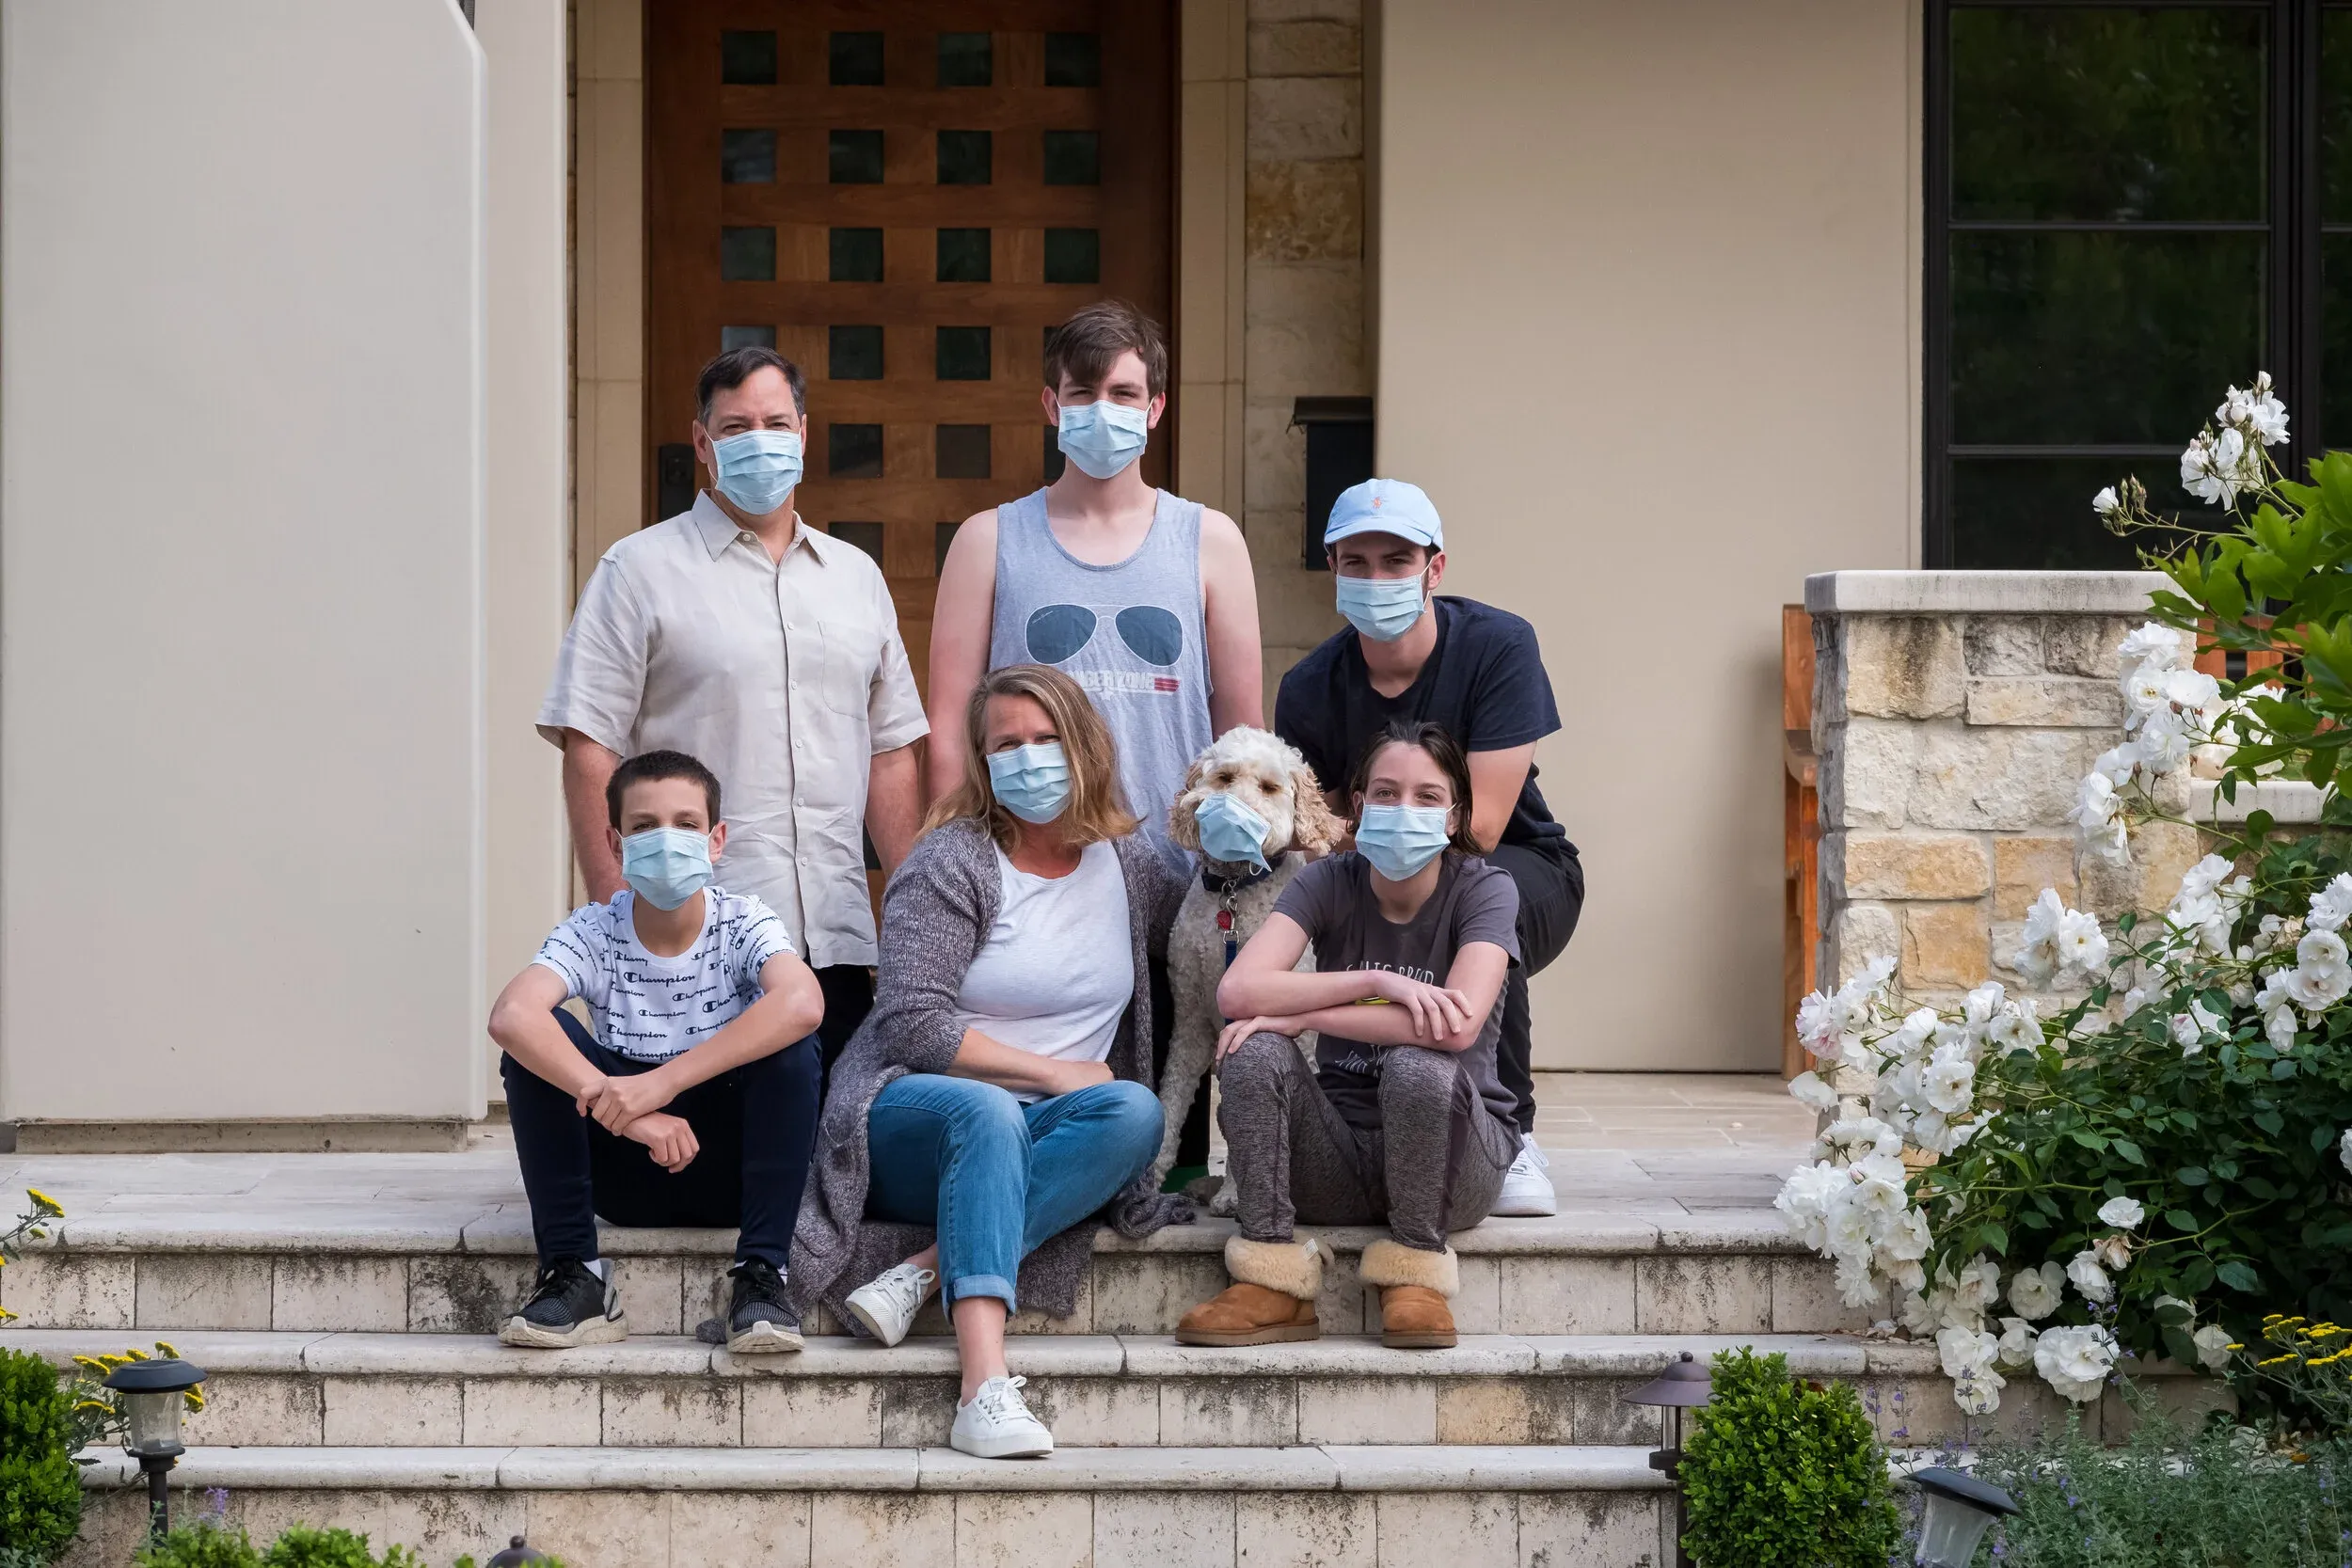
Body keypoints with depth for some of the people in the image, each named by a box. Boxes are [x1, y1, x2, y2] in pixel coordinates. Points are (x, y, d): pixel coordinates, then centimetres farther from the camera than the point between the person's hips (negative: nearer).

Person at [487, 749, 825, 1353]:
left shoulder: (742, 922, -10)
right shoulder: (593, 933, -9)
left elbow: (802, 1003, -34)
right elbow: (509, 1015, -30)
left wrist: (659, 1083, -39)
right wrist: (623, 1110, -41)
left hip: (730, 1166, -1)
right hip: (627, 1176, 1)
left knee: (789, 1043, -27)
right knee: (538, 1038, -21)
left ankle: (760, 1275, -21)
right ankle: (574, 1276, -17)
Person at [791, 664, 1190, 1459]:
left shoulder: (1127, 862, 12)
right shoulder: (950, 864, -3)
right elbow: (914, 1027, -12)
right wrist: (1051, 1073, -11)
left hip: (1041, 1139, 4)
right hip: (909, 1119, -4)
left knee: (1133, 1114, -28)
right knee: (985, 1111, -39)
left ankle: (922, 1270, -34)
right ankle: (985, 1384, -54)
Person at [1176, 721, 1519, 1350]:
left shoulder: (1484, 890, -8)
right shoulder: (1330, 883, -1)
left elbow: (1460, 1027, -26)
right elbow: (1238, 991, -18)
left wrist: (1301, 1014, -22)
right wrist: (1376, 981, -27)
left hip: (1448, 1155, -2)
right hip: (1340, 1156, 3)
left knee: (1417, 1067, -33)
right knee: (1255, 1052, -23)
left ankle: (1415, 1277, -15)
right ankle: (1272, 1284, -21)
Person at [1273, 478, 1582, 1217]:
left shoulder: (1497, 646, -18)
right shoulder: (1311, 690, -9)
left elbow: (1478, 826, -24)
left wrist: (1344, 833, -27)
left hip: (1522, 870, -3)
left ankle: (1510, 1135, -20)